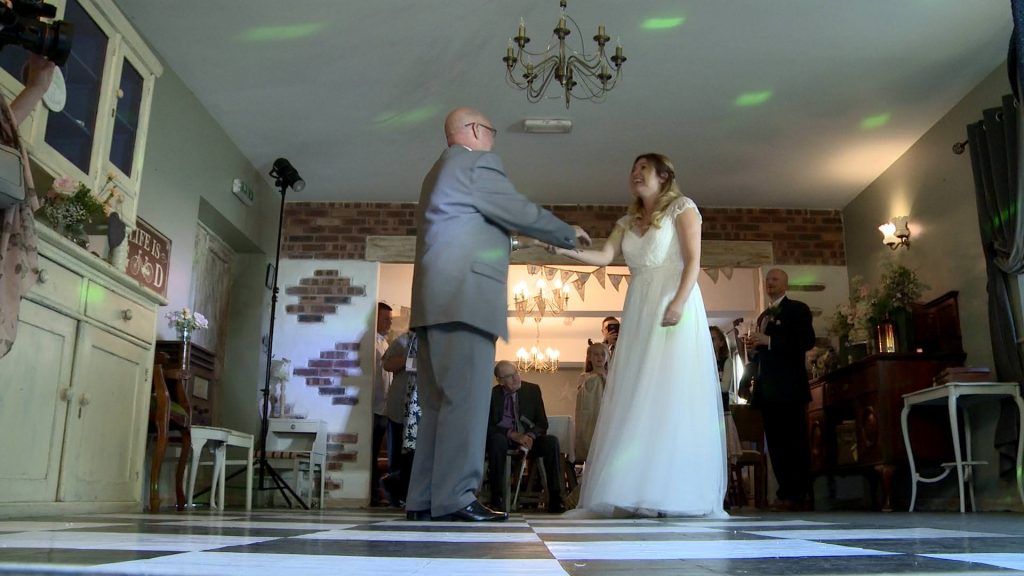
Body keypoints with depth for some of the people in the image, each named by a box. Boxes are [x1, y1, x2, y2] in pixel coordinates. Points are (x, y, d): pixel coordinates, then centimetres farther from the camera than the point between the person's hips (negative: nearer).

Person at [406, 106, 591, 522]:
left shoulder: (440, 171, 27)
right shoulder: (477, 162, -1)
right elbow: (523, 213, -3)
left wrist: (502, 239, 35)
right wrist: (570, 234, 11)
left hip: (435, 301, 10)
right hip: (464, 297, -10)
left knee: (439, 402, 7)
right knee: (466, 397, -10)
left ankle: (424, 499, 8)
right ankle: (454, 497, -11)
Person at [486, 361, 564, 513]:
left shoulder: (533, 390, 6)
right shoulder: (492, 394, 0)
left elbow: (542, 423, 5)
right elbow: (488, 426, -7)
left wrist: (530, 436, -17)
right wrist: (512, 434, -21)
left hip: (528, 438, 2)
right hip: (503, 439, -2)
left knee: (552, 441, -26)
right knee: (497, 440, -36)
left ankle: (555, 499, -26)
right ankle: (497, 499, -34)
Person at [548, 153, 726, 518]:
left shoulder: (682, 207, 6)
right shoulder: (627, 223, 21)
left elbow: (693, 259, -6)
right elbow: (603, 258, 8)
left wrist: (678, 301, -21)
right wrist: (564, 249, -8)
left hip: (674, 305, -5)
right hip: (639, 313, 6)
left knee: (673, 394, -11)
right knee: (636, 398, -2)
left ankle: (677, 493, -10)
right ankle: (640, 492, -2)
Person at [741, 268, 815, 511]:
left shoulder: (797, 309, 2)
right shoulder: (763, 316, 23)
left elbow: (807, 341, -13)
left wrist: (768, 341, -17)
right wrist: (753, 347, 4)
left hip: (789, 386, -7)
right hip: (767, 388, 7)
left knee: (795, 442, -6)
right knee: (775, 443, 5)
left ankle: (798, 496, -4)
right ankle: (786, 493, 9)